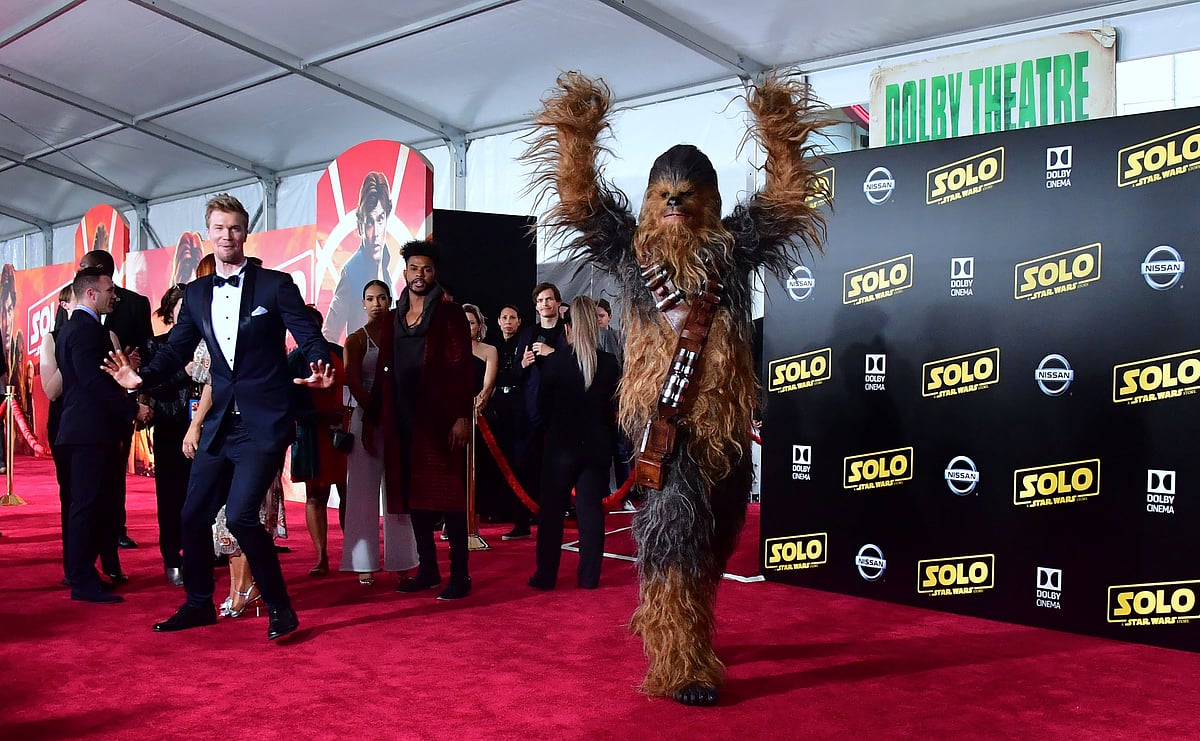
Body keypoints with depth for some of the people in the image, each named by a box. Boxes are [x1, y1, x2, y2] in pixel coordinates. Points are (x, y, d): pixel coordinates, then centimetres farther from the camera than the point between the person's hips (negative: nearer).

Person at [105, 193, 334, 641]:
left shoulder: (275, 284, -3)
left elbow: (310, 336, -7)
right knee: (194, 515, 10)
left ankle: (280, 608, 1)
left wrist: (320, 368, -28)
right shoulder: (196, 293, 12)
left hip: (264, 423, -6)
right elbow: (177, 349, 12)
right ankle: (198, 605, 30)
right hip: (221, 423, 6)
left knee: (240, 516, -15)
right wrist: (142, 377, -6)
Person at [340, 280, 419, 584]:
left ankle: (401, 560, 10)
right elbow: (353, 383, -6)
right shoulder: (356, 340, 3)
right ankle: (365, 563, 3)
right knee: (364, 490, -1)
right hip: (367, 418, -2)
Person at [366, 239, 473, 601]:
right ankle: (427, 569, 18)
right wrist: (372, 416, 13)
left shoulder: (449, 313, 0)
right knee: (413, 495, 8)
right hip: (402, 420, 6)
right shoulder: (393, 318, 15)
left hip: (439, 419, -5)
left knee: (447, 495, -4)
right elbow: (382, 371, 16)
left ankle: (459, 574, 1)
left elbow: (462, 367, -8)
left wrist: (462, 416, -16)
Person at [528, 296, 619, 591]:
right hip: (597, 446, 2)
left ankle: (546, 575, 12)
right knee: (591, 509, 8)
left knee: (552, 510, 8)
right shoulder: (609, 363, -5)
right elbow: (615, 407, 1)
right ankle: (589, 576, 12)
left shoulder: (554, 362, -11)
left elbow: (542, 404, -1)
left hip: (561, 445, -2)